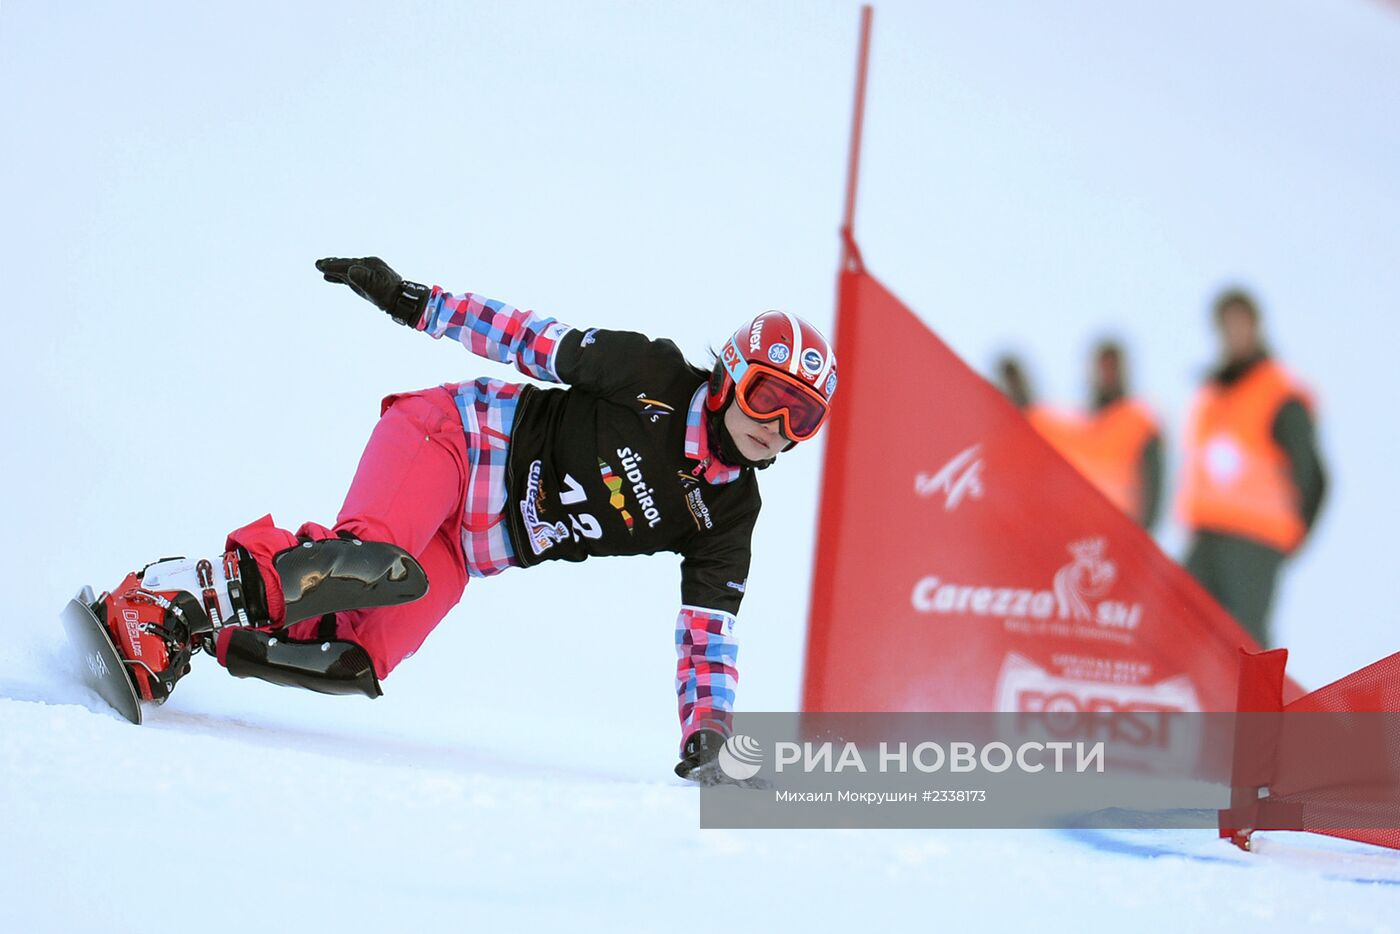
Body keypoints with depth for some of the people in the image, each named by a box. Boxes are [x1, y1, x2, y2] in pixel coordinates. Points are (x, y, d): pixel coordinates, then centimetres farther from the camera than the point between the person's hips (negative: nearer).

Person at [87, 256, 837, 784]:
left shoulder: (727, 518, 0)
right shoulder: (655, 380, -13)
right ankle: (170, 595, -29)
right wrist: (413, 302, -5)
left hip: (465, 546, 5)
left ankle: (191, 639, -9)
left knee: (354, 663, -21)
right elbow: (537, 340, -5)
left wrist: (706, 735, -10)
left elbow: (709, 629, 4)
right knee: (378, 564, -38)